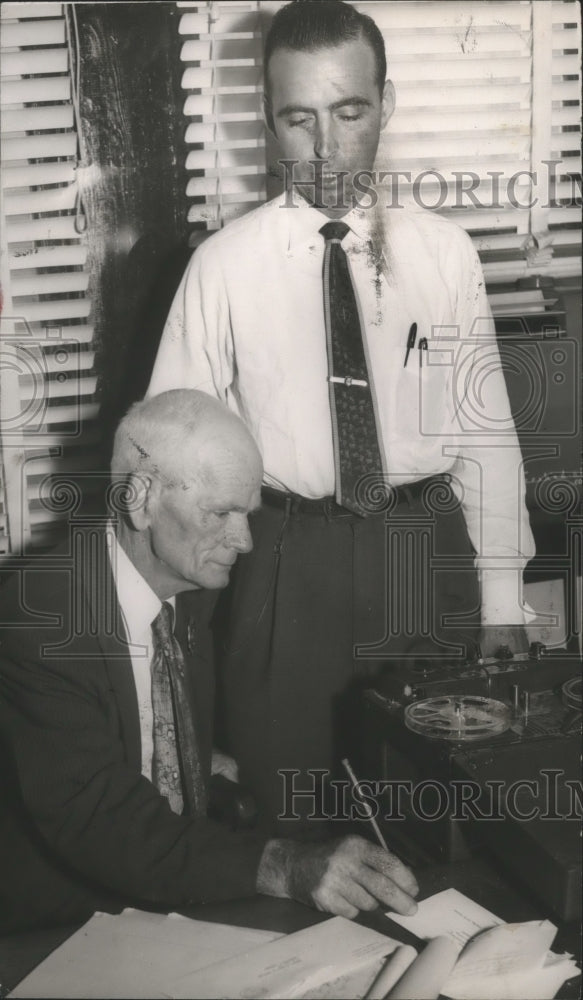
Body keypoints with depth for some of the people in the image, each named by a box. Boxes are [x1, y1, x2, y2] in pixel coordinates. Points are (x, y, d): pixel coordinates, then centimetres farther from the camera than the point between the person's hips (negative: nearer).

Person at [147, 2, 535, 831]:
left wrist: (503, 602, 2)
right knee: (291, 824, 9)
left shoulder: (445, 253, 1)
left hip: (427, 555, 1)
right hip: (288, 563, -1)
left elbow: (486, 433, 2)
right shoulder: (226, 264, -4)